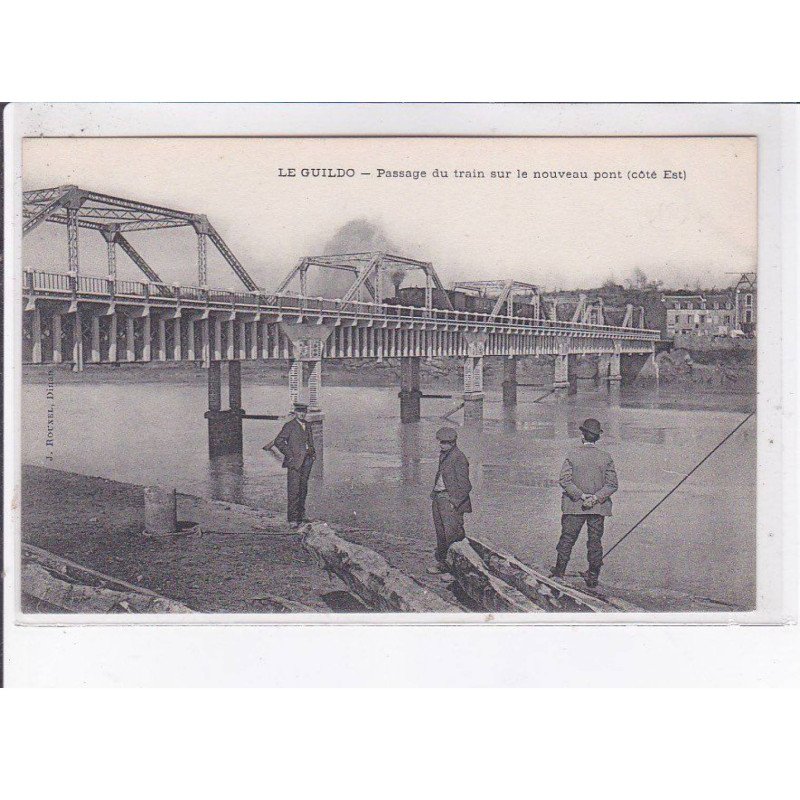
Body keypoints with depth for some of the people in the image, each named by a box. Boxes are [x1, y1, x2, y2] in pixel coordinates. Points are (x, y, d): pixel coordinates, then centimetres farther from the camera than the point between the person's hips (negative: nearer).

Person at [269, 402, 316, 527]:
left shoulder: (307, 425, 15)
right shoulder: (289, 426, -8)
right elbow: (278, 441, -12)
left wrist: (312, 452, 15)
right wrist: (290, 455, -14)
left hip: (306, 461, 7)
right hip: (294, 462, -7)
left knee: (303, 489, 12)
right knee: (294, 491, -9)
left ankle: (301, 516, 21)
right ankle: (293, 519, -8)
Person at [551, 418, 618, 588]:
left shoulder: (572, 455, -7)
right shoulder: (606, 458, -3)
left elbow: (564, 480, -12)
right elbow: (612, 484, -7)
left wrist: (581, 496, -13)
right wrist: (596, 497, -12)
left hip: (574, 506, -1)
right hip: (598, 507, 1)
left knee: (567, 538, 10)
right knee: (595, 541, 10)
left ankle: (559, 572, 17)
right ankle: (593, 577, 14)